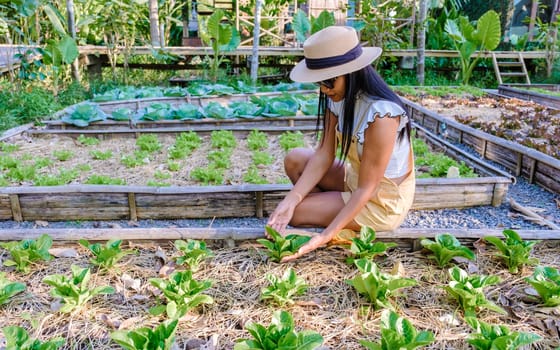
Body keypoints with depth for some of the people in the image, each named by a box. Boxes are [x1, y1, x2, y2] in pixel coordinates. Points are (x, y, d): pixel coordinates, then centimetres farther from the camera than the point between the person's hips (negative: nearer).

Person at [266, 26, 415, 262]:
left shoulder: (381, 114, -32)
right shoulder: (338, 98, -9)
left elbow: (366, 189, -28)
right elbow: (324, 154, -10)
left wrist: (325, 237, -32)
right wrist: (290, 200, -20)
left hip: (383, 203, -8)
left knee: (295, 214, -12)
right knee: (295, 160, 1)